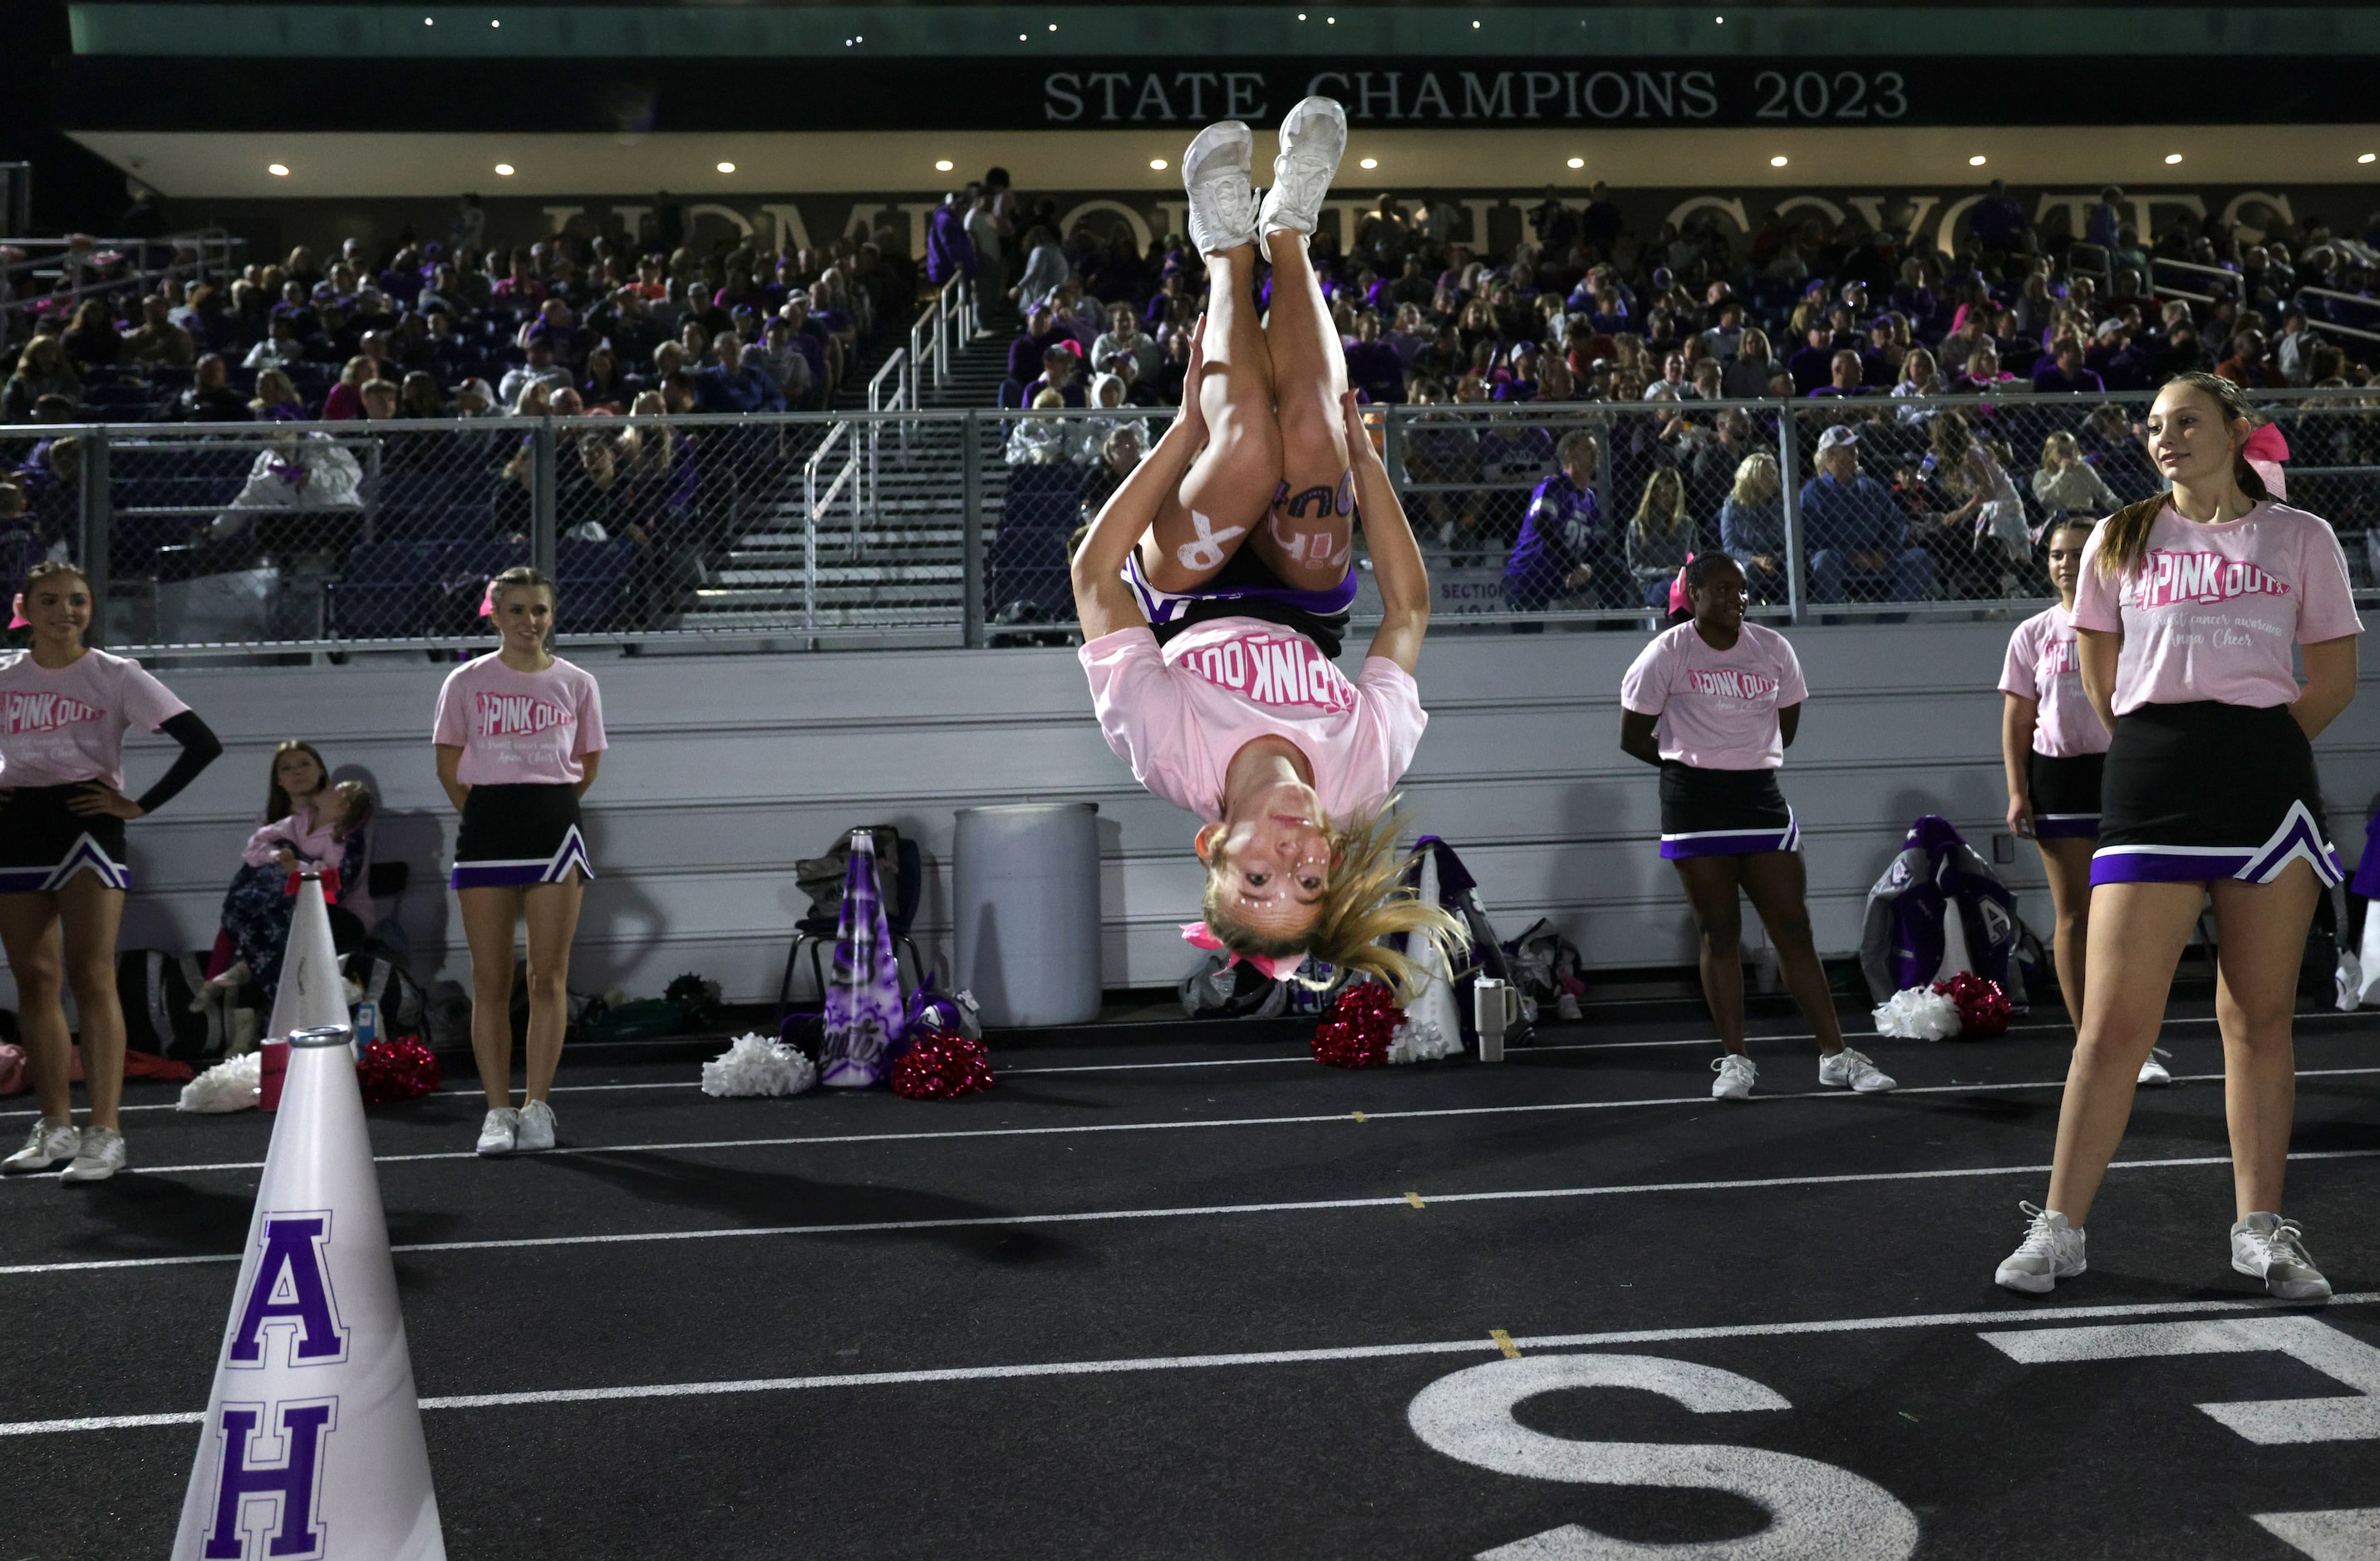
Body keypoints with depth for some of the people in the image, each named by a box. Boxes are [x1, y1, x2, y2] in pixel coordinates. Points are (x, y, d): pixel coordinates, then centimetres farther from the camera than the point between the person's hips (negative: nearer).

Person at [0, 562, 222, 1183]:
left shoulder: (115, 676, -2)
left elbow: (202, 743, -8)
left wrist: (140, 806, -10)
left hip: (86, 830, -4)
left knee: (91, 978, -11)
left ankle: (104, 1133, -11)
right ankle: (55, 1127, 16)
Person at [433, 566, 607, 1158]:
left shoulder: (577, 683, 6)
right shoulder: (467, 681, 4)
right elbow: (448, 762, 9)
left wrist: (548, 806, 9)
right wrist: (485, 815, 5)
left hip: (555, 827, 0)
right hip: (485, 831, 0)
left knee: (549, 977, -1)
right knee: (490, 982, 1)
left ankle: (537, 1106, 7)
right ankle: (497, 1111, 6)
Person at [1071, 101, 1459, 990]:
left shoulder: (1169, 755, -42)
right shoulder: (1366, 768, -37)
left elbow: (1095, 574, -32)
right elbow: (1409, 610, -22)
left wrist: (1190, 426, -32)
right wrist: (1363, 453, -22)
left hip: (1187, 605, -1)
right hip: (1304, 607, 1)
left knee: (1250, 440, -29)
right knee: (1311, 434, -26)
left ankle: (1230, 251, 2)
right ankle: (1284, 234, 3)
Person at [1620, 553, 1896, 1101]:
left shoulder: (1773, 649, 5)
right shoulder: (1667, 654, -4)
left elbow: (1786, 727, 16)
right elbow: (1633, 737, 0)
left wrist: (1750, 758, 11)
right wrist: (1693, 763, 9)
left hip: (1760, 794, 3)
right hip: (1694, 803, -3)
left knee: (1794, 927, 1)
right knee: (1719, 932, 1)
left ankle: (1834, 1054, 5)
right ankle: (1735, 1059, 10)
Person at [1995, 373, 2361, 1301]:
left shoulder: (2301, 538, 9)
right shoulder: (2118, 542, 12)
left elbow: (2334, 678, 11)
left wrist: (2253, 752, 9)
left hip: (2268, 780, 0)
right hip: (2147, 788, 0)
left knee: (2260, 1021, 4)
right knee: (2113, 1024, -5)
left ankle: (2261, 1232, 13)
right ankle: (2060, 1229, 1)